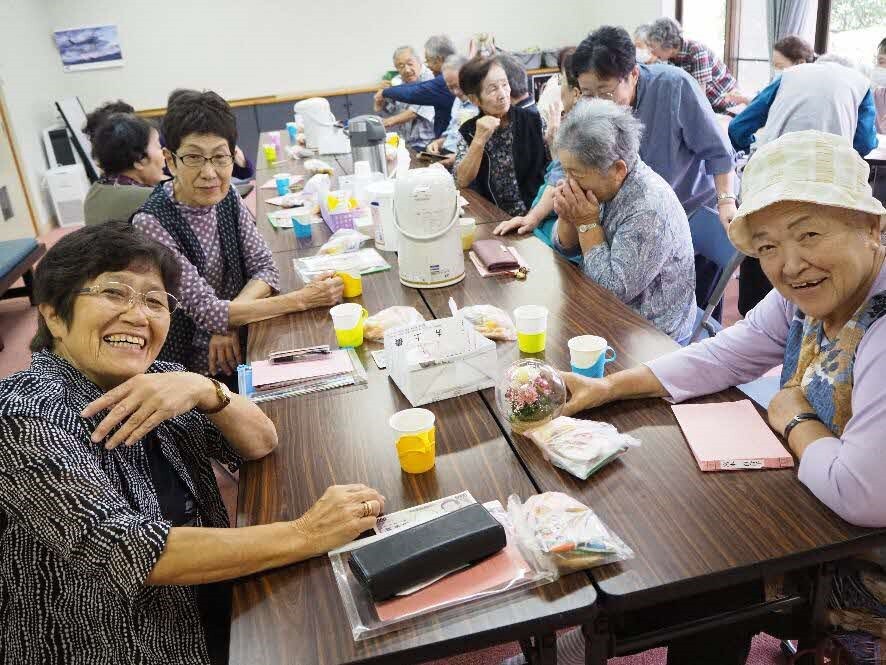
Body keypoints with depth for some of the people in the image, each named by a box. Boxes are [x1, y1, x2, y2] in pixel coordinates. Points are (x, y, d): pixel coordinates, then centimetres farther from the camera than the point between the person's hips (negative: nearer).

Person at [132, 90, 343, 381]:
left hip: (238, 348, 5)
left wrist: (229, 318, -18)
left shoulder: (226, 197, 0)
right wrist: (302, 299, -25)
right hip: (191, 371, -5)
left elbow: (265, 267, 0)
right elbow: (204, 310, -22)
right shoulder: (151, 224, -19)